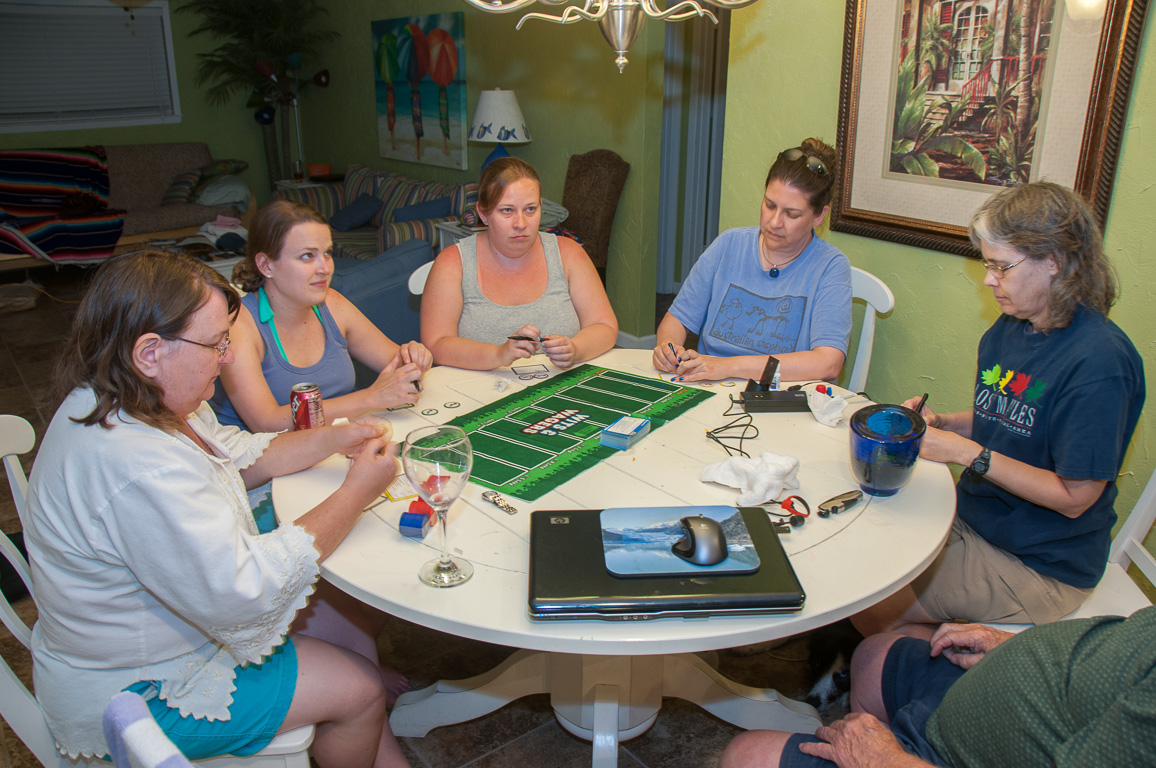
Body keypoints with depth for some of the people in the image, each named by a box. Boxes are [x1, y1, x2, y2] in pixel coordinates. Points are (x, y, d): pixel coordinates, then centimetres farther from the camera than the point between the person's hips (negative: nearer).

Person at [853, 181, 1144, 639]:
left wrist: (968, 454, -22)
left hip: (1040, 566, -7)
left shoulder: (1100, 361, -23)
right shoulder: (1007, 331, 2)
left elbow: (1074, 498, -20)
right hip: (971, 516, 8)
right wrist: (939, 423, -5)